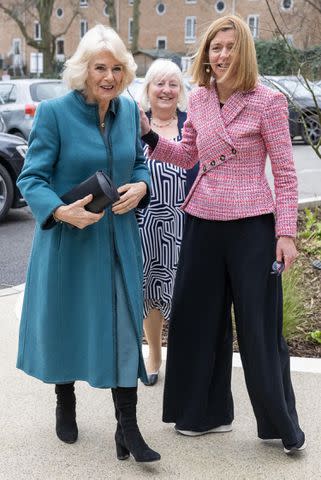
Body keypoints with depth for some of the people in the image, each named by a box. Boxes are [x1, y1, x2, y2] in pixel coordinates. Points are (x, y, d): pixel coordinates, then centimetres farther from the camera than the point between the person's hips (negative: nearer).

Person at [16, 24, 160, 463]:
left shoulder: (129, 109, 2)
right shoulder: (53, 112, -12)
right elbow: (32, 178, -12)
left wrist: (141, 186, -9)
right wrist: (61, 211, -30)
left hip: (118, 238, 3)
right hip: (67, 238, -3)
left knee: (125, 326, -1)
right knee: (66, 321, 13)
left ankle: (127, 429, 7)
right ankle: (65, 403, 39)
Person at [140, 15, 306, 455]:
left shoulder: (268, 101, -8)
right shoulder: (198, 100, 6)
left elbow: (285, 174, -6)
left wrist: (286, 233, -11)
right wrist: (149, 136, 4)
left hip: (252, 225, -5)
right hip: (203, 223, 5)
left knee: (259, 327, 3)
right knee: (200, 318, 13)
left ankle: (282, 424, 21)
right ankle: (208, 411, 31)